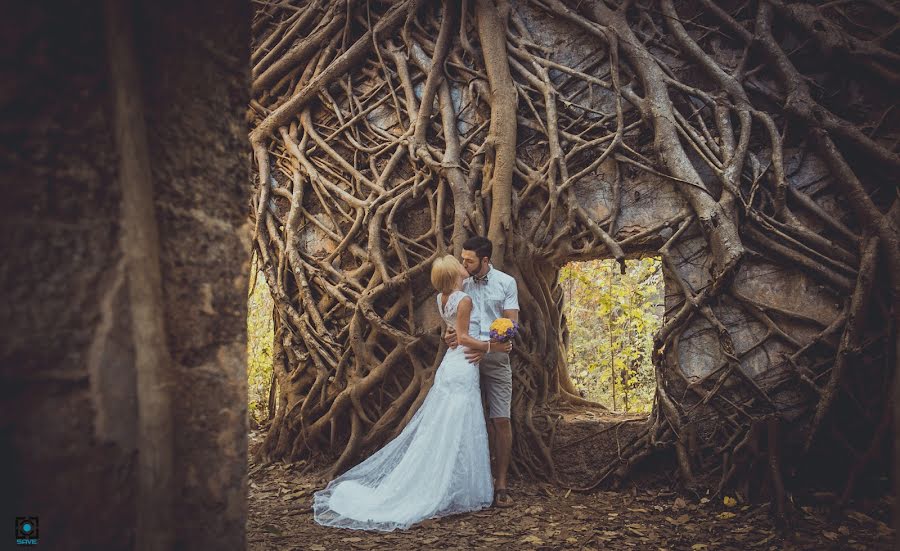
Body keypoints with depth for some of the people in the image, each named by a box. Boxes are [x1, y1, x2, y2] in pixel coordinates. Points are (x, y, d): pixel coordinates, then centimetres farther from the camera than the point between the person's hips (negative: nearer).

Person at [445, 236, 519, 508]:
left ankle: (501, 484, 2)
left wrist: (486, 347, -18)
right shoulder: (461, 284, 7)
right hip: (467, 359, 2)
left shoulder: (506, 283, 0)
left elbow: (511, 325, -5)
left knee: (501, 419, -4)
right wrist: (448, 334, -13)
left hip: (496, 358, -2)